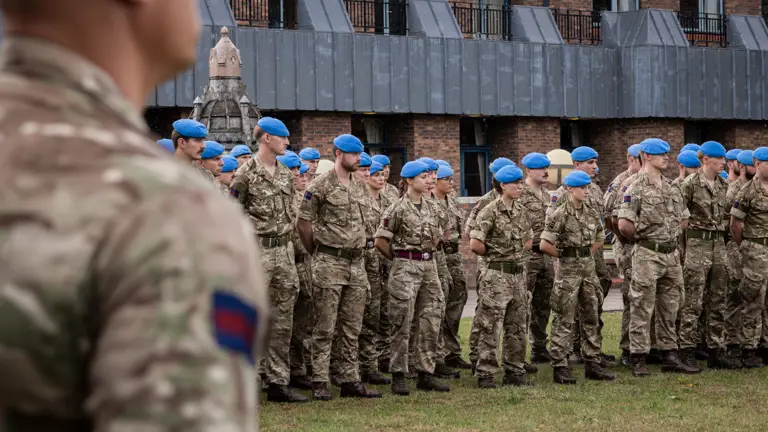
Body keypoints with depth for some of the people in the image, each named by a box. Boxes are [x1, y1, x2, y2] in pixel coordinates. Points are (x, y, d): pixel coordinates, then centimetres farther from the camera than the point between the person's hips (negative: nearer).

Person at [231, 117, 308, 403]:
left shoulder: (286, 174, 13)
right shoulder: (246, 173, -8)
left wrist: (289, 243, 14)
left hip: (284, 251, 7)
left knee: (283, 320, 7)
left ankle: (278, 382, 12)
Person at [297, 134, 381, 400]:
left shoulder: (359, 187, 14)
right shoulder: (321, 186, -8)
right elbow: (303, 223, -5)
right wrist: (316, 252, 2)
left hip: (356, 262, 7)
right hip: (330, 263, -7)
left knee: (352, 328, 8)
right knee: (325, 328, -4)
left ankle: (350, 381, 13)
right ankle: (320, 383, -1)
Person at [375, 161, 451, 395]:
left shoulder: (429, 208, 11)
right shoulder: (398, 208, -9)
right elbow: (381, 241, -9)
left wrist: (427, 254, 14)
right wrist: (400, 258, 2)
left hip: (429, 266, 7)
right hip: (405, 268, -7)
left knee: (430, 321, 6)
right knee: (402, 323, -4)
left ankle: (426, 373, 13)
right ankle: (398, 376, 2)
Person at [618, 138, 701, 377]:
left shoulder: (671, 189, 13)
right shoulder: (636, 189, -10)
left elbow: (683, 219, 23)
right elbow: (624, 224, -17)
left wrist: (671, 236, 10)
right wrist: (642, 239, -3)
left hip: (672, 253, 7)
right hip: (647, 255, -7)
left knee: (669, 308, 11)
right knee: (642, 308, -3)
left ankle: (670, 356, 18)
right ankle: (639, 360, 1)